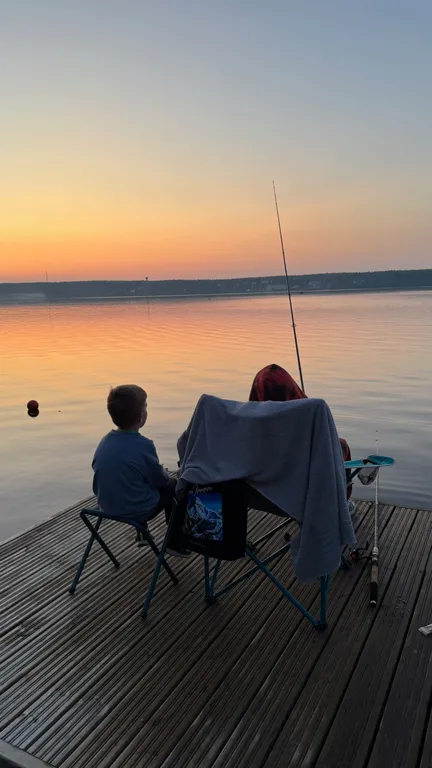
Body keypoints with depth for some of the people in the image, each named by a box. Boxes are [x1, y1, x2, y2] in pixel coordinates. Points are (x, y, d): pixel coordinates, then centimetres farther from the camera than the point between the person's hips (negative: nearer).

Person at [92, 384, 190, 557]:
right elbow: (159, 479, -12)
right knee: (175, 486, 13)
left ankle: (141, 531, 42)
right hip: (136, 510, -7)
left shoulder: (105, 441, -4)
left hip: (107, 506, 7)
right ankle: (176, 544, 22)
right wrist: (167, 476, 13)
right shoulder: (143, 445, -24)